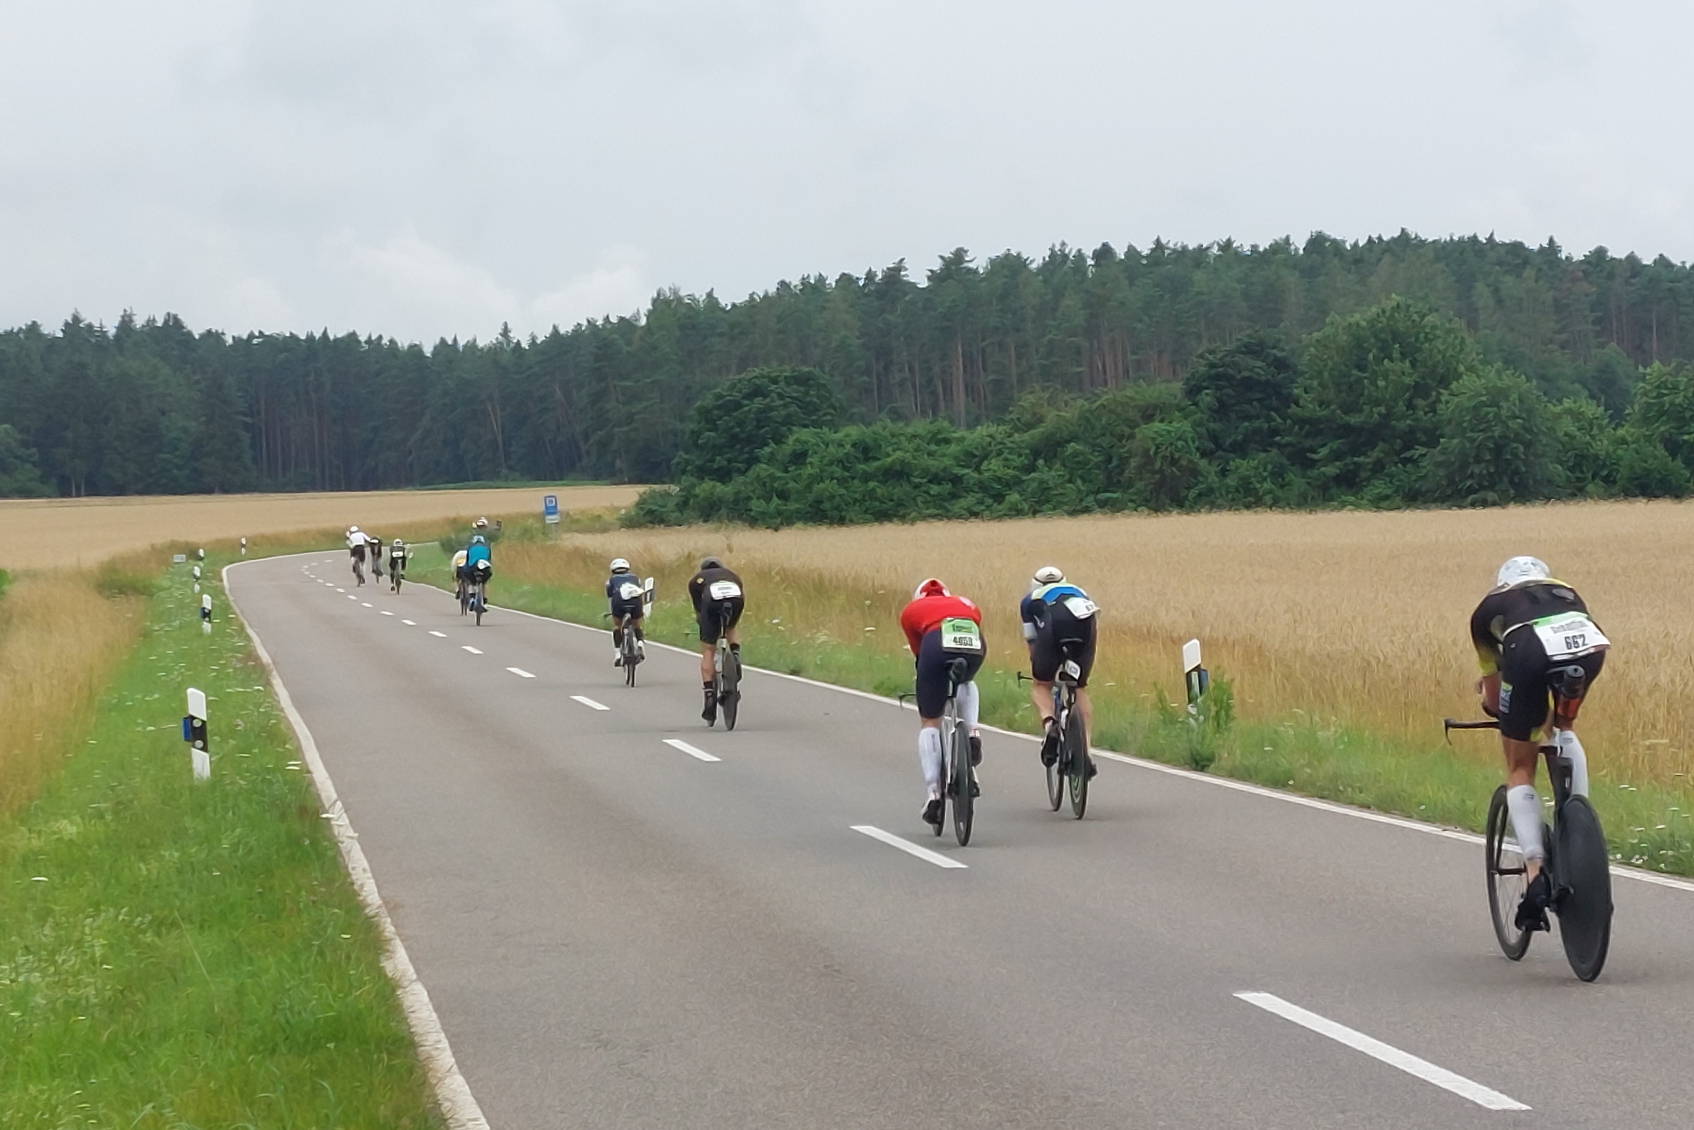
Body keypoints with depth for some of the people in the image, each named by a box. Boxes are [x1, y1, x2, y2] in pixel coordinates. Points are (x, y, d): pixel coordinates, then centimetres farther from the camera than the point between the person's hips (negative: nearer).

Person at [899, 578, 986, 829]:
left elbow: (918, 653, 31)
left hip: (937, 643, -2)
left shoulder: (912, 610, 32)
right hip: (975, 645, 2)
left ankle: (933, 793, 3)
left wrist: (925, 688, 45)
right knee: (965, 682, 39)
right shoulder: (968, 604, 39)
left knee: (929, 723, 13)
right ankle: (973, 733, 15)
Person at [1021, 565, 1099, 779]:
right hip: (1085, 620, 2)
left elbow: (1032, 641, 35)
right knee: (1080, 688, 18)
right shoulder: (1079, 592, 42)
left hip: (1054, 625, -2)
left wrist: (1035, 670, 49)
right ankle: (1085, 750, 7)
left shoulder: (1031, 600, 36)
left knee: (1041, 684, 17)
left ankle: (1049, 724, -12)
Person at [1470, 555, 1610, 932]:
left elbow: (1493, 695, 41)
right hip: (1590, 646, 2)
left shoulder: (1489, 608, 35)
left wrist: (1493, 706, 64)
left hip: (1529, 653, -2)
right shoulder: (1567, 594, 41)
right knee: (1565, 727, 34)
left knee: (1520, 769, 15)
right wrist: (1559, 720, 65)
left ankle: (1535, 874, 1)